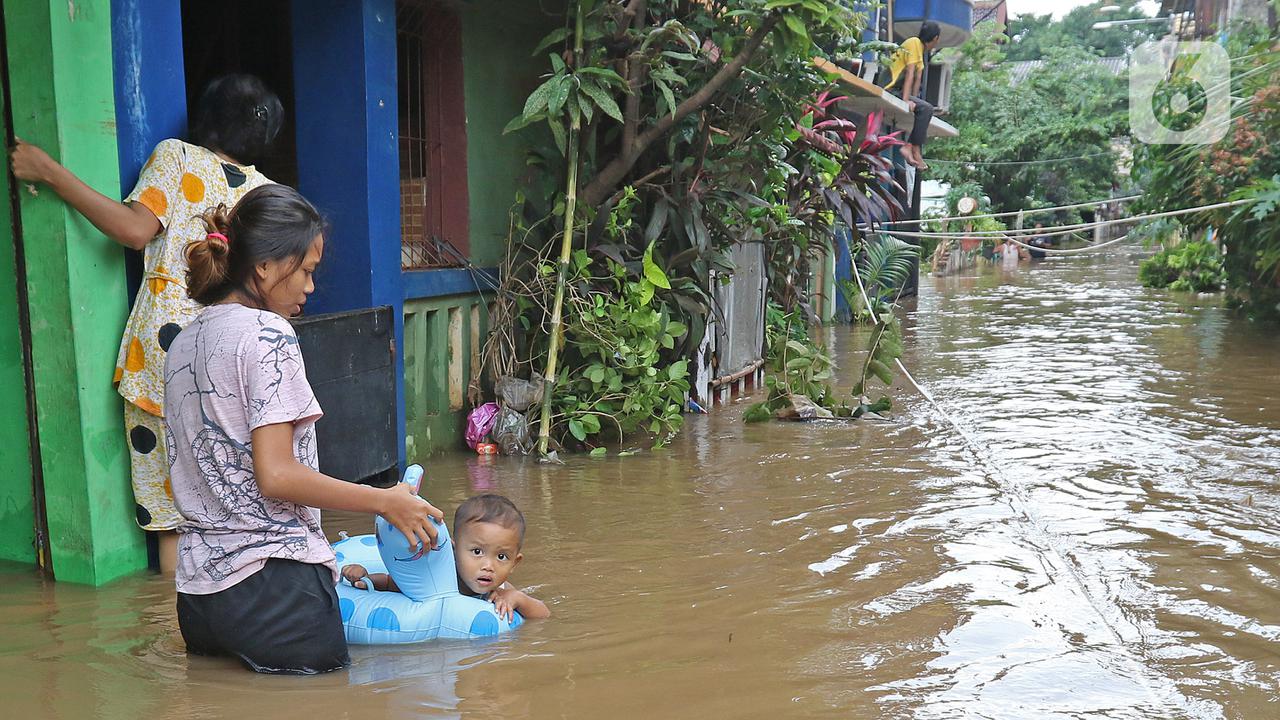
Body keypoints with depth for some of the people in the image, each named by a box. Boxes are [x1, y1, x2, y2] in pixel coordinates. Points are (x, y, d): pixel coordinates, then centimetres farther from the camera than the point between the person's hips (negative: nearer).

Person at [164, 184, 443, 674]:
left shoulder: (185, 341, 14)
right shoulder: (266, 334, -12)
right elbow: (276, 474, -18)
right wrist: (386, 501, -9)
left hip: (197, 589, 8)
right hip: (273, 582, -8)